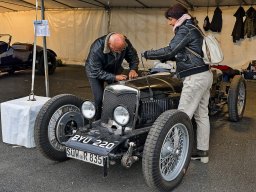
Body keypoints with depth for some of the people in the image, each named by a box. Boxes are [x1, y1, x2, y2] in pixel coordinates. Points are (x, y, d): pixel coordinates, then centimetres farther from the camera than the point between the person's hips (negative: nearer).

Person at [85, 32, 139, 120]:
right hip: (95, 71, -4)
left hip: (114, 70, 4)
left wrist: (133, 69, -29)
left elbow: (133, 56, -10)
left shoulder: (125, 43, -27)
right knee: (99, 99, -13)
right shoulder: (96, 49, -39)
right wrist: (114, 77, -41)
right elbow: (96, 72, -33)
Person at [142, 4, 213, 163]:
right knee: (202, 114, 11)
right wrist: (165, 58, 11)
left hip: (195, 78, -10)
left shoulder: (185, 30, -9)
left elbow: (170, 50, -16)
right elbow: (181, 54, 22)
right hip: (204, 75, 10)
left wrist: (148, 54, -5)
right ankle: (202, 151, 18)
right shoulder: (192, 29, 20)